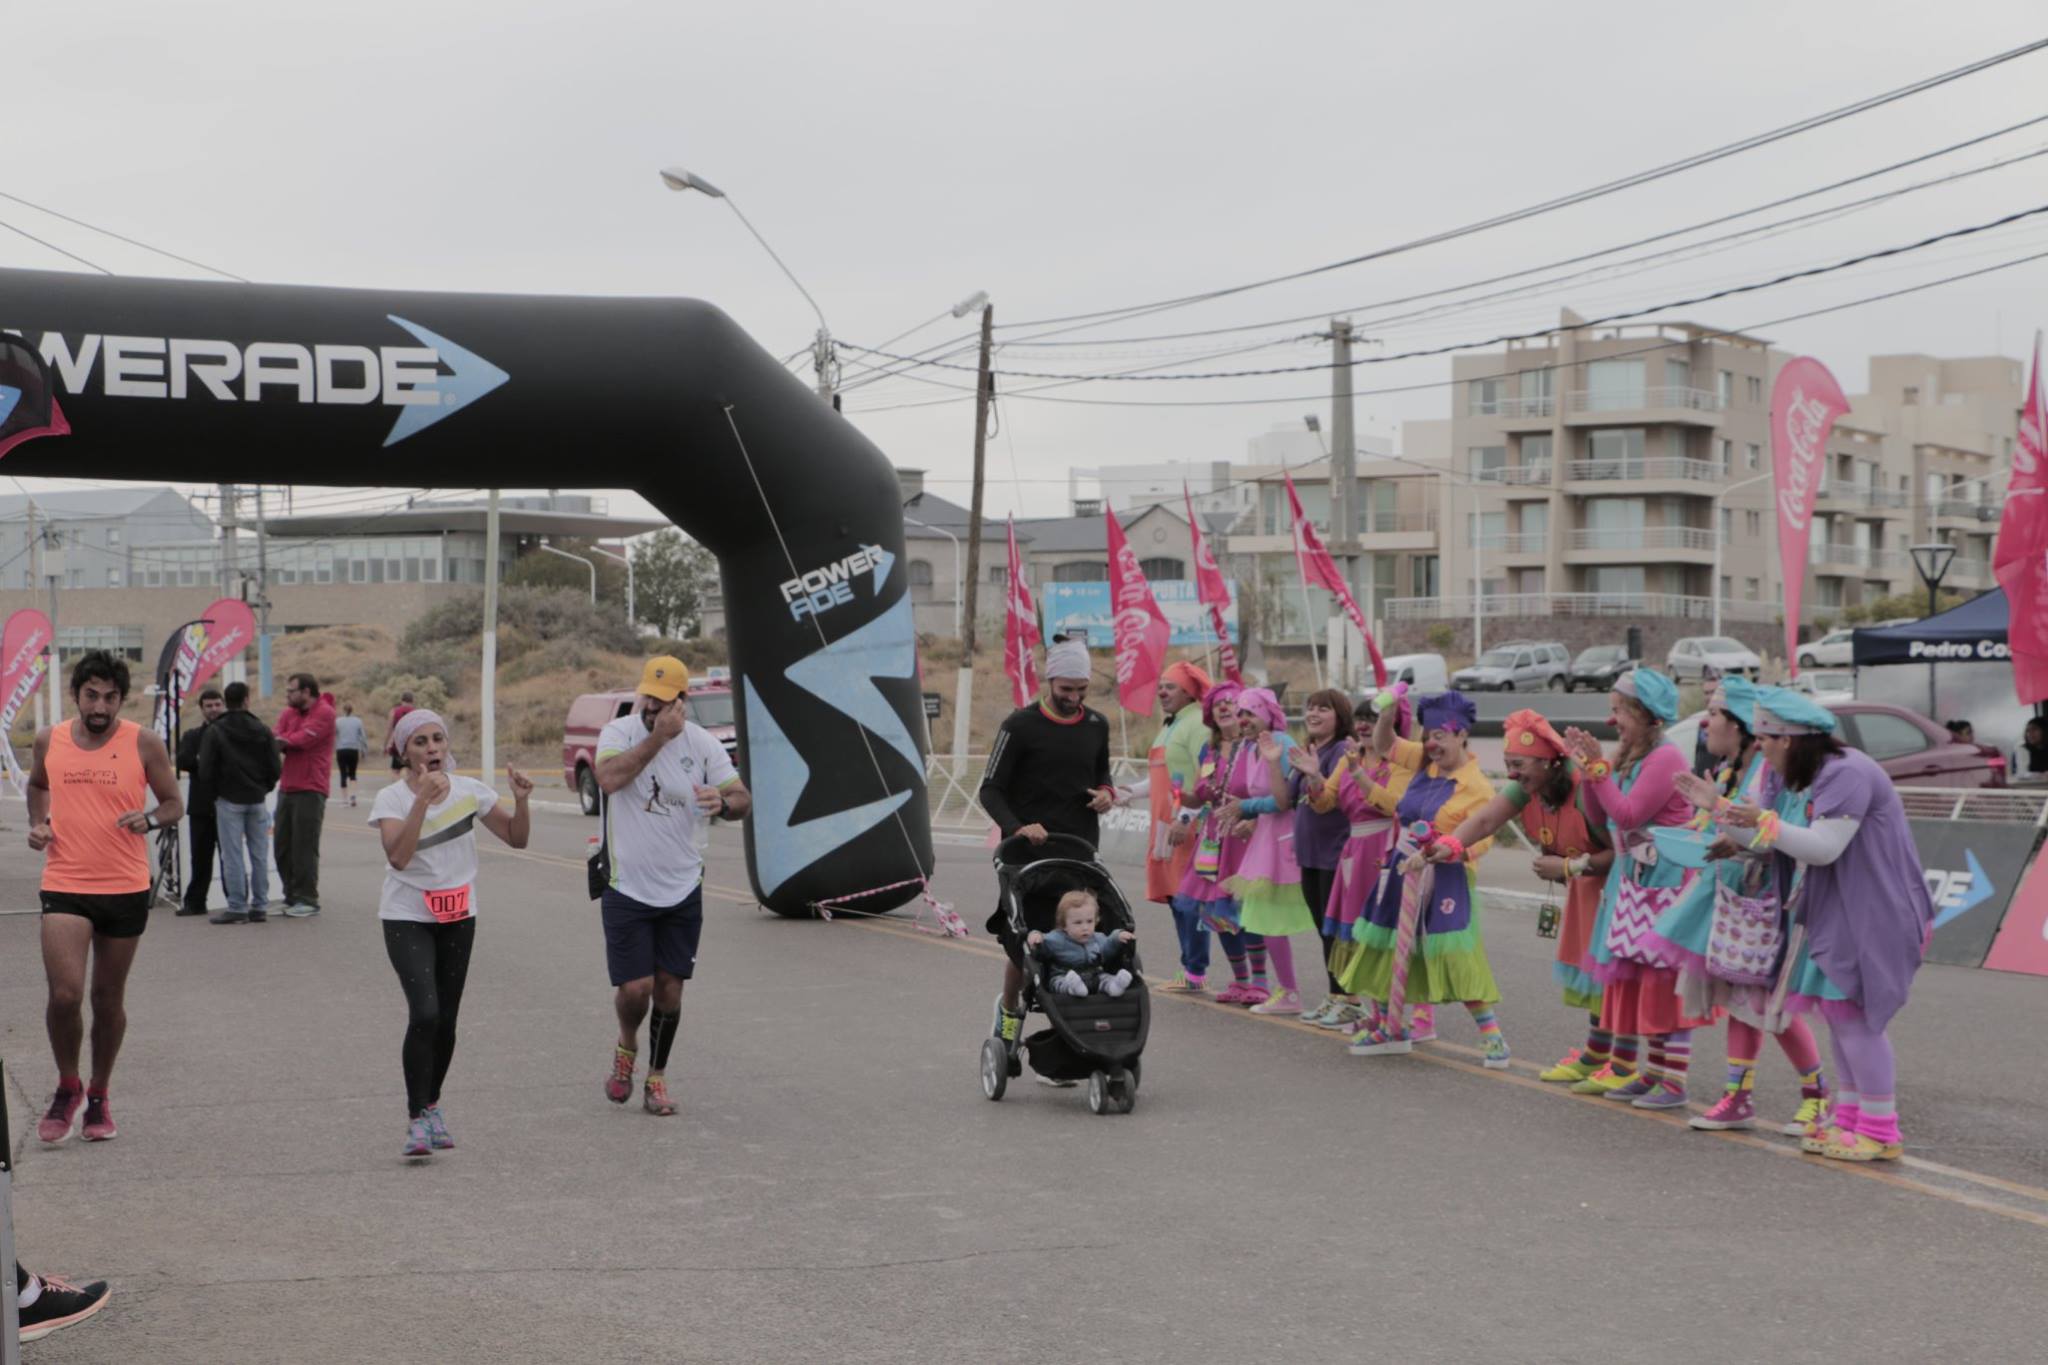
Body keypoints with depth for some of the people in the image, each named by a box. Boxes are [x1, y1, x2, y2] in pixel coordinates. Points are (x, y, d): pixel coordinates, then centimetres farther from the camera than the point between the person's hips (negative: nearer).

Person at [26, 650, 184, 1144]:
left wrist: (149, 819, -18)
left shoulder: (144, 743, -4)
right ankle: (67, 1086, 12)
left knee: (109, 998, 10)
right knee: (65, 995, -13)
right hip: (64, 886, 0)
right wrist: (37, 823, 5)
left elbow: (174, 803, 3)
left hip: (126, 889, 0)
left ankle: (98, 1096, 28)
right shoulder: (49, 741, 3)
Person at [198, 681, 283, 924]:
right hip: (257, 800, 3)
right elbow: (276, 768, -2)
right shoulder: (262, 731, -1)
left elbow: (206, 768, -10)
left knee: (232, 855, 0)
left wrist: (218, 789, 9)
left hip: (228, 800, -2)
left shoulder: (215, 731, -7)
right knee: (259, 854, 8)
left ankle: (237, 907, -1)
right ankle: (259, 906, 10)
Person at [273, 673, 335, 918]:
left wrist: (284, 741, -5)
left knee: (304, 847, -6)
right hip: (287, 787, 7)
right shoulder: (289, 713, 14)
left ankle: (308, 900, 1)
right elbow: (278, 741, 1)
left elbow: (303, 739, -18)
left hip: (310, 789, -7)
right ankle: (291, 897, 19)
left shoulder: (324, 713, -6)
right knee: (283, 846, 9)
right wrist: (290, 742, -18)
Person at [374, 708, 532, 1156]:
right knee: (424, 1014, -19)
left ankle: (431, 1105, 29)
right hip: (407, 917, -4)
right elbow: (397, 856, -28)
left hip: (458, 917, 4)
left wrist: (521, 799, -15)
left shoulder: (469, 791, -2)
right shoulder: (391, 799, -11)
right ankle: (417, 1118, -9)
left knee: (446, 1021, 7)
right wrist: (423, 798, -34)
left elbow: (517, 838, 2)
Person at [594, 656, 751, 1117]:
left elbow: (743, 798, -1)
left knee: (669, 987, 4)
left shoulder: (704, 744, -1)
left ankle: (657, 1078, 21)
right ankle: (626, 1046, 25)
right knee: (635, 987, -7)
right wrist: (658, 736, -26)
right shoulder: (619, 732, -7)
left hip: (683, 891, 2)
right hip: (627, 889, -2)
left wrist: (723, 803, -25)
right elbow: (608, 778, -27)